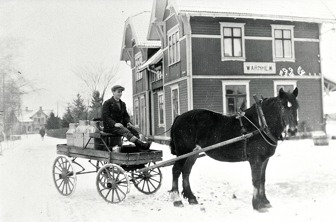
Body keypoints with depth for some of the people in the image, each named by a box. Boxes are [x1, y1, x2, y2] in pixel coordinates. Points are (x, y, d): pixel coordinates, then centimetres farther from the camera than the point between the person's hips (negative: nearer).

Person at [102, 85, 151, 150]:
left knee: (133, 130, -22)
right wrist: (115, 124, -27)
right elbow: (104, 116, -11)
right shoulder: (107, 103, 0)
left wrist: (128, 122, -6)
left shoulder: (122, 104, 19)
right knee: (125, 131, -33)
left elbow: (126, 116, 18)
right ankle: (141, 144, -52)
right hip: (110, 126, -7)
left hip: (120, 125, 7)